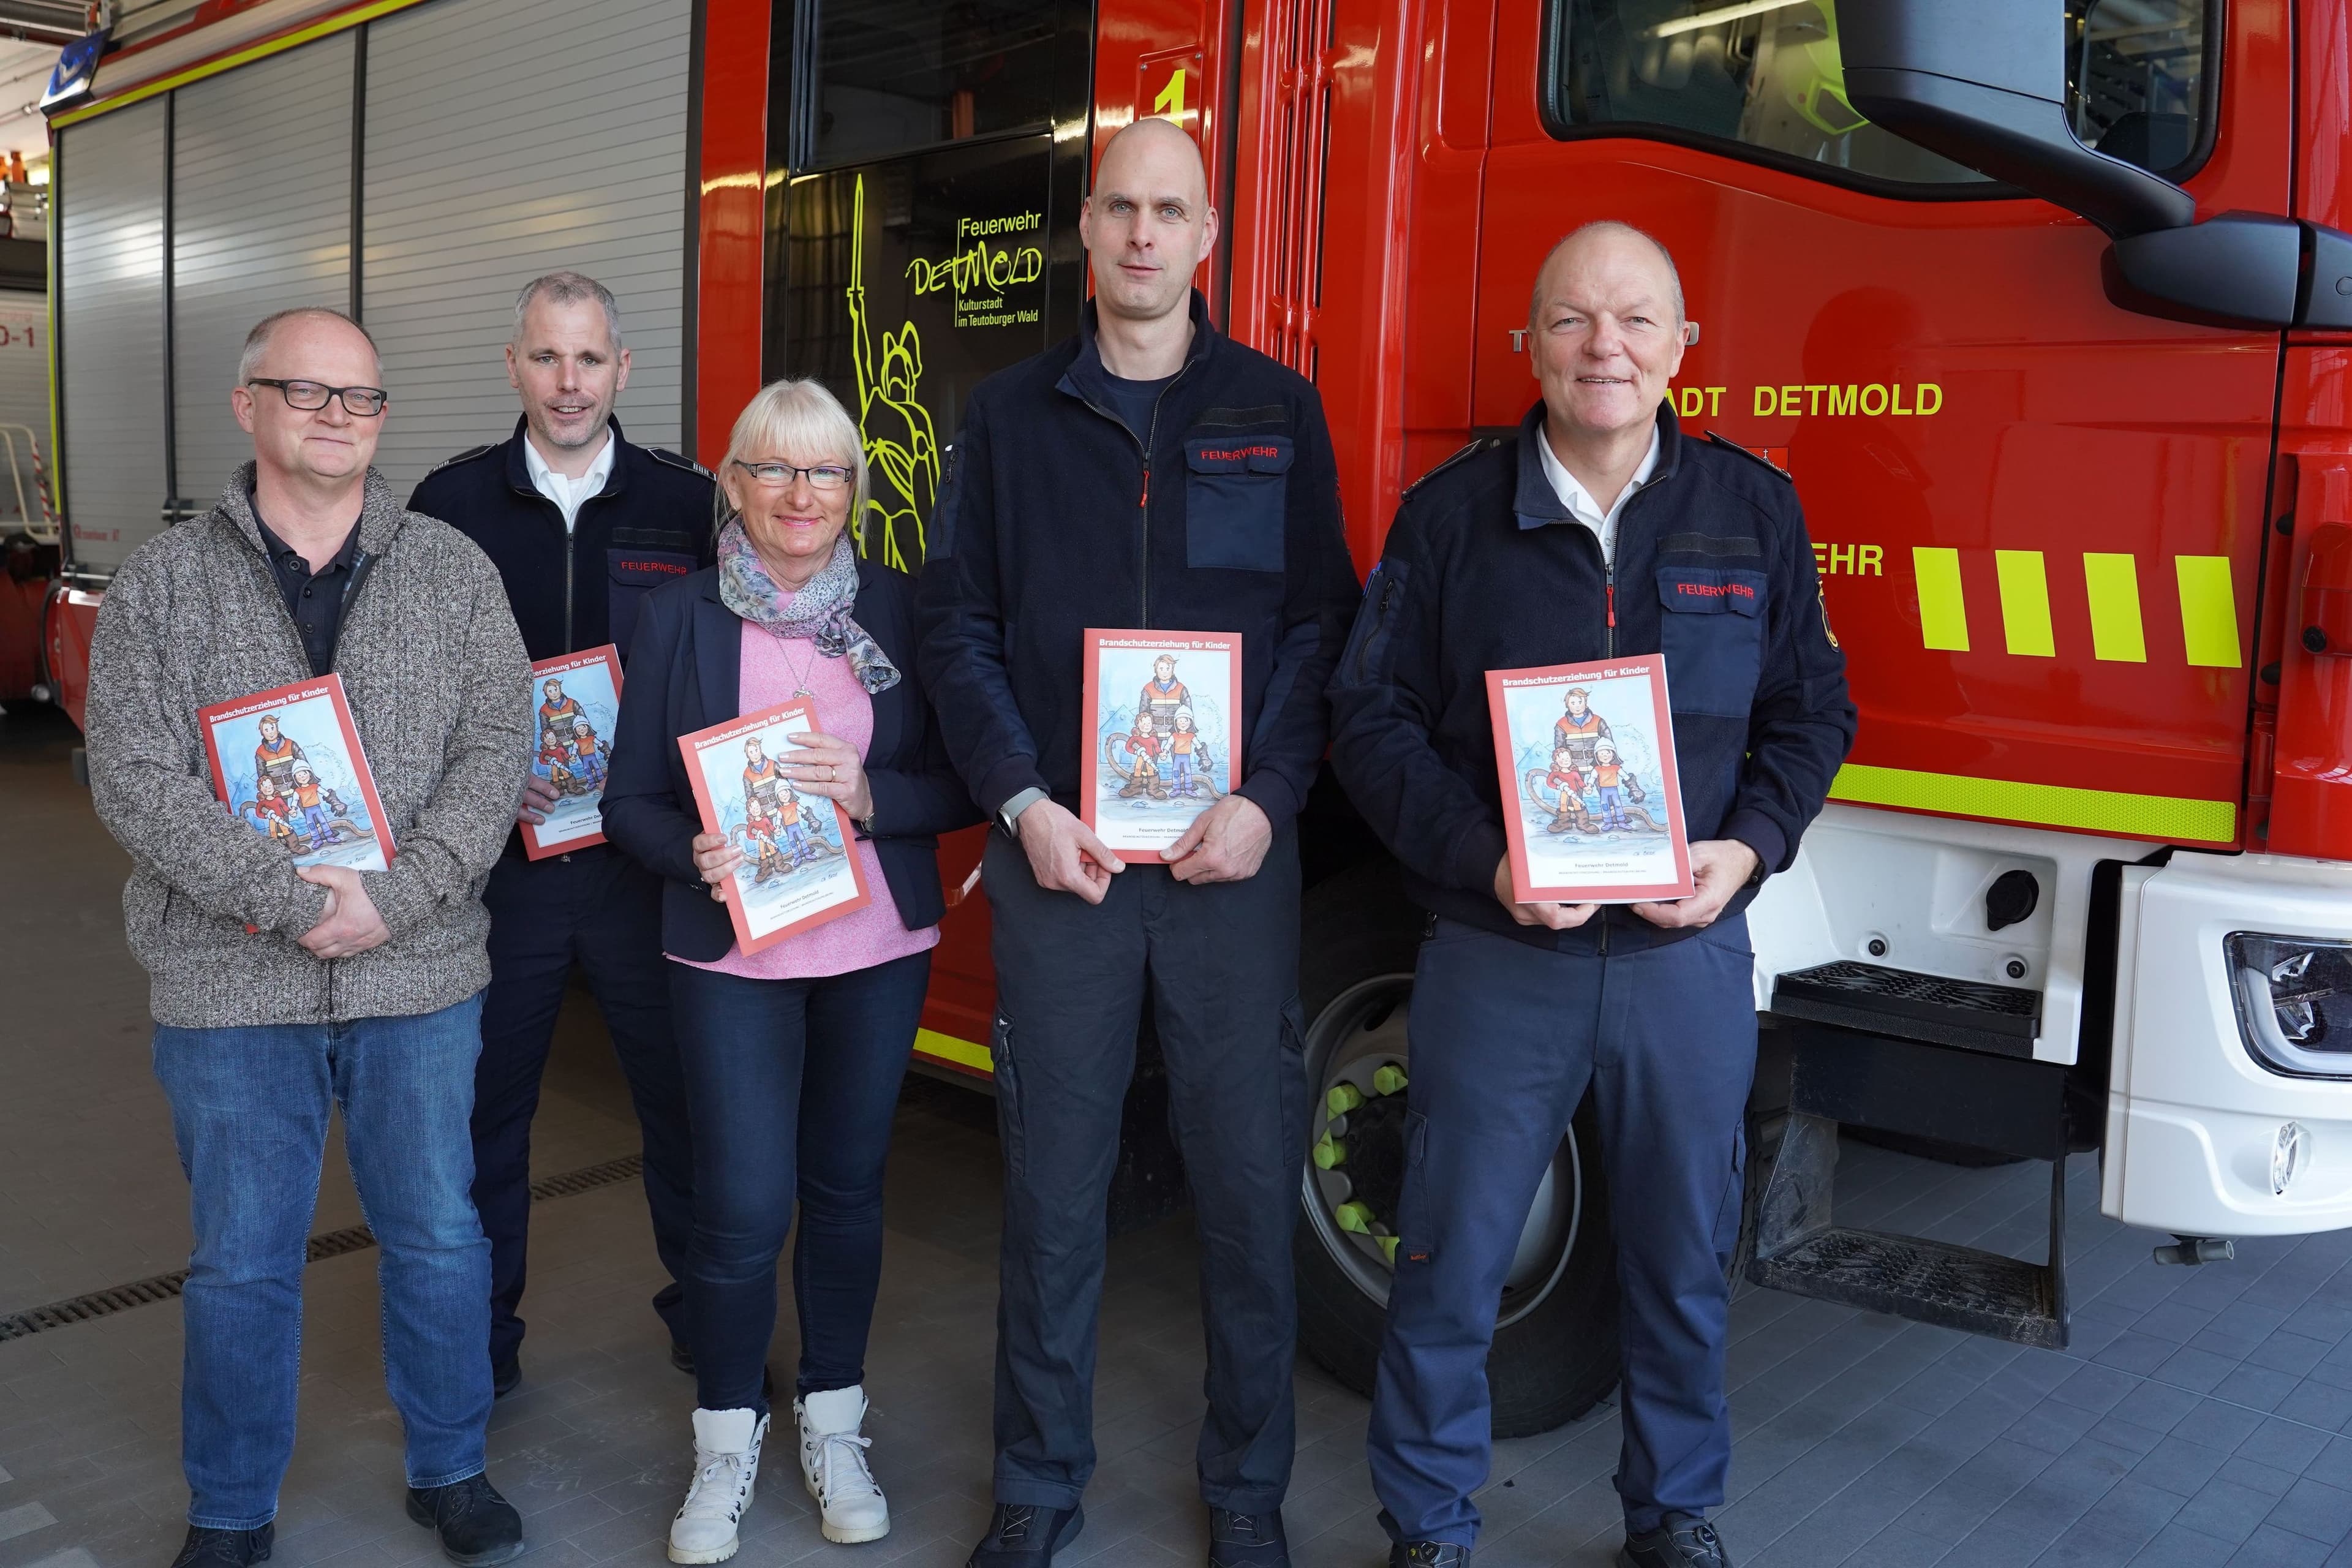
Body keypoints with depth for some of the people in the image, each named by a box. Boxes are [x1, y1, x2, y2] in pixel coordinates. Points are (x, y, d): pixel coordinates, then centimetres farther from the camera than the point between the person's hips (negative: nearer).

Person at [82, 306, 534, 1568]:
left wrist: (393, 897, -16)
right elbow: (134, 778, -8)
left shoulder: (453, 573, 3)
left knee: (439, 1239, 12)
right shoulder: (162, 584, 0)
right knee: (242, 1264, 11)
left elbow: (495, 749, -4)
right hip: (230, 991, -1)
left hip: (421, 978, 1)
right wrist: (293, 899, -18)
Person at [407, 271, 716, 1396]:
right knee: (484, 1105, 10)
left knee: (682, 1093, 8)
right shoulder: (450, 503, 4)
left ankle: (703, 1314, 27)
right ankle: (481, 1337, 28)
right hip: (498, 859, 1)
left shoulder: (687, 504, 3)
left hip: (649, 862, 0)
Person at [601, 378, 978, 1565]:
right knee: (742, 1209, -2)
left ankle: (833, 1424, 32)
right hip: (731, 956, -1)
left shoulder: (900, 610, 0)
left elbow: (961, 787, -1)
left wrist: (870, 795, -19)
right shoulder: (678, 618, -1)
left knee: (845, 1188, 12)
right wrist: (695, 854, -19)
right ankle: (728, 1440, 23)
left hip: (878, 948, 1)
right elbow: (630, 800, 0)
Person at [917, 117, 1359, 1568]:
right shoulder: (1010, 417, 9)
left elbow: (1319, 623, 3)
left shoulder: (1277, 412, 7)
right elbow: (959, 628, 6)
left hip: (1235, 854, 0)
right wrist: (1023, 803, -7)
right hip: (1060, 851, 1)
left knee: (1250, 1174, 5)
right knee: (1054, 1178, 7)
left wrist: (1267, 802, -10)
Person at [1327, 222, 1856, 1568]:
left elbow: (1812, 710, 8)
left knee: (1685, 1259, 15)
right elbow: (1374, 716, -3)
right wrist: (1483, 858, -16)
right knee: (1454, 1257, 7)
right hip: (1496, 954, -1)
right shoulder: (1451, 515, -2)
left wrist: (1751, 845, -10)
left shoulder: (1756, 511, 4)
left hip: (1691, 954, 2)